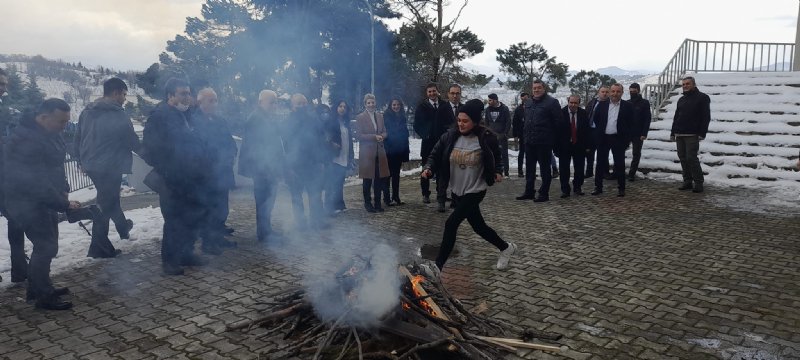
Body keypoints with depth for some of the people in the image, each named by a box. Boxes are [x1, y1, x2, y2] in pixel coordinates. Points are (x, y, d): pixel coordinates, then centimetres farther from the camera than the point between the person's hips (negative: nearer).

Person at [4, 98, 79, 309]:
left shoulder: (47, 133, 5)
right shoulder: (26, 140, -26)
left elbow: (54, 167, 17)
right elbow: (35, 182, -28)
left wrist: (63, 190, 5)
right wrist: (64, 204, -24)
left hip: (43, 200, 10)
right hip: (28, 203, -10)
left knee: (45, 244, 17)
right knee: (46, 247, -6)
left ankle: (37, 288, 32)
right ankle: (43, 297, 6)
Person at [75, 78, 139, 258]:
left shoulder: (86, 112, 5)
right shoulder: (118, 115, -17)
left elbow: (78, 139, 12)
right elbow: (133, 142, -12)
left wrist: (82, 161, 23)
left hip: (91, 165, 8)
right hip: (110, 167, -8)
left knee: (109, 196, 26)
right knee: (106, 205, 2)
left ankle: (123, 227, 42)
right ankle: (99, 248, 8)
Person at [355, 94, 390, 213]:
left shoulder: (380, 116, 13)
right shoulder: (360, 118, -3)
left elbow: (384, 131, 14)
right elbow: (360, 135, -8)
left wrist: (381, 136, -8)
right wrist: (374, 137, -16)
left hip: (379, 152, 5)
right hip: (367, 152, -5)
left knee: (379, 178, 6)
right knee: (367, 180, 2)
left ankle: (378, 203, 16)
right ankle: (367, 203, 13)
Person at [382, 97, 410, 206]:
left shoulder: (402, 117, 11)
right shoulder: (386, 116, -7)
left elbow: (405, 133, 15)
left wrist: (406, 148, 13)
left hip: (399, 150, 6)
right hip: (389, 150, -6)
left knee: (396, 174, 10)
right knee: (388, 174, -2)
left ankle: (396, 197, 15)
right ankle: (386, 198, 3)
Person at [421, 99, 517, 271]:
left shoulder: (486, 138, -14)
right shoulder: (450, 136, -7)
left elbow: (497, 158, 4)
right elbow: (435, 155, -1)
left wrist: (498, 172, -13)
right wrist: (428, 168, -20)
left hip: (475, 191, -5)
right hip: (457, 190, 5)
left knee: (451, 223, -15)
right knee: (478, 226, 18)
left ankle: (437, 267, -4)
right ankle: (506, 248, 43)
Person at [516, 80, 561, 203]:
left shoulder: (551, 102, -8)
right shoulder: (528, 103, 14)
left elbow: (558, 122, -9)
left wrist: (554, 139, -10)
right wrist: (526, 136, 16)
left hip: (544, 142, -7)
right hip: (529, 142, 7)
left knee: (545, 168, 3)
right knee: (529, 168, 13)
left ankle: (544, 193, 10)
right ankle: (529, 192, 23)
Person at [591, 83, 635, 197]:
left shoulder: (627, 106, -1)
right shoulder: (602, 105, 4)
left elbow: (630, 124, 1)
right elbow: (596, 119, 12)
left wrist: (627, 139, -3)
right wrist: (600, 132, 9)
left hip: (618, 139, -2)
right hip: (603, 138, 2)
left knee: (619, 164, 3)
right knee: (601, 163, 7)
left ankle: (621, 188, 12)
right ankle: (598, 187, 15)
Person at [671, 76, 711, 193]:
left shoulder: (702, 98, -1)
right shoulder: (681, 100, 20)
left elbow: (706, 117, -8)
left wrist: (702, 133, -15)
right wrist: (673, 132, 15)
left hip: (692, 135, -7)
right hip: (680, 135, 7)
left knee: (691, 158, -11)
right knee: (683, 158, 6)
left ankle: (698, 183, -4)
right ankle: (687, 181, 13)